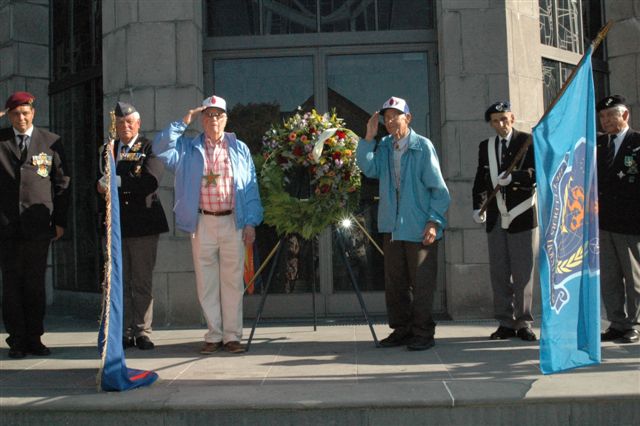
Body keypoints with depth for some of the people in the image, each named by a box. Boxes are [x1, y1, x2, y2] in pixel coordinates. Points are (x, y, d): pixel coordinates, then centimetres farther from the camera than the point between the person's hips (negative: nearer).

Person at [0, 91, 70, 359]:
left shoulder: (51, 142, 7)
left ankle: (34, 339, 13)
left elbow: (61, 183, 7)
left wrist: (60, 221, 3)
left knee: (36, 285, 5)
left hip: (38, 225, 0)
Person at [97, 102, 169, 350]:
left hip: (142, 224, -4)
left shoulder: (149, 148, 0)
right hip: (116, 224, 4)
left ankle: (142, 332, 9)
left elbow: (150, 181, -17)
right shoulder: (108, 149, 15)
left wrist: (117, 182, -16)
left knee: (142, 282, 1)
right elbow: (103, 185, 18)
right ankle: (125, 333, 14)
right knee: (120, 282, 6)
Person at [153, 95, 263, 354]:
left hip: (233, 222, 0)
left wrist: (251, 223, -1)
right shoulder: (188, 149, 11)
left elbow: (251, 188, 7)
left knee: (233, 282, 2)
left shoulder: (240, 149, 10)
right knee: (206, 283, 4)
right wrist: (183, 122, -6)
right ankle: (214, 335, 14)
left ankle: (232, 335, 11)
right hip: (202, 223, 1)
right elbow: (160, 148, -5)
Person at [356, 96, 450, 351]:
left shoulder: (423, 146, -6)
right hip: (392, 227, 6)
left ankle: (423, 333, 10)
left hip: (419, 228, -6)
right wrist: (369, 137, -9)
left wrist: (435, 221, -13)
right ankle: (401, 330, 23)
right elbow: (369, 169, -5)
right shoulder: (384, 146, 11)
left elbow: (438, 188, -7)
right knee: (394, 282, 11)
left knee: (422, 283, 0)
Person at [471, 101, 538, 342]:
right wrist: (477, 206, 2)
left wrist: (513, 176, -25)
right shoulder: (485, 146, 14)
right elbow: (480, 179, 15)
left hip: (522, 215, -4)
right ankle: (506, 323, 14)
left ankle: (523, 323, 9)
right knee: (499, 272, 6)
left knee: (523, 272, -1)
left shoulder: (528, 141, 1)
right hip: (496, 218, 4)